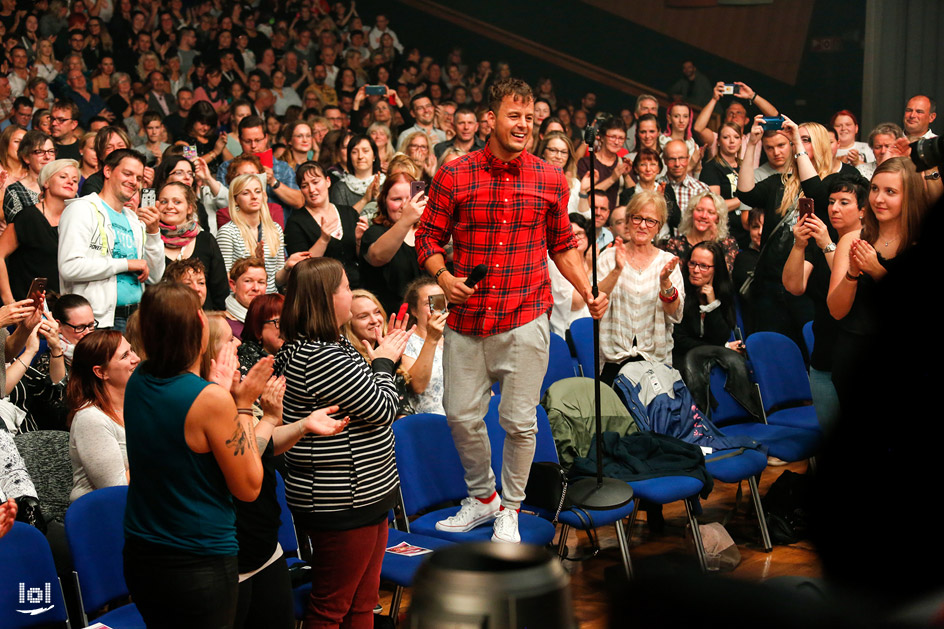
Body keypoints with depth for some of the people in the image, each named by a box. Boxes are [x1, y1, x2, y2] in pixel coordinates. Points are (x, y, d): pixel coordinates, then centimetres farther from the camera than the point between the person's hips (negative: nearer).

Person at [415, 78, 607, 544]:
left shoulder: (551, 181, 5)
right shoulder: (454, 175, 0)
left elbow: (562, 245, 15)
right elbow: (428, 237, 5)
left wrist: (588, 291, 2)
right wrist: (443, 276, -13)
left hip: (525, 318, 0)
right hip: (466, 317, 0)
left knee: (518, 420, 4)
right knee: (461, 416, 8)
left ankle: (510, 509, 25)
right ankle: (481, 497, 32)